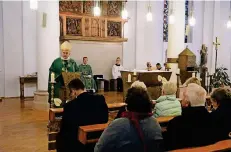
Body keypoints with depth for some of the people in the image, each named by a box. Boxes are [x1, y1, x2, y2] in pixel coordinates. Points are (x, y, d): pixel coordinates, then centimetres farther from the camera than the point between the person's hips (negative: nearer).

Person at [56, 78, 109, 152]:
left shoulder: (70, 105, -20)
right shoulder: (101, 99, -8)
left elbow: (64, 128, -9)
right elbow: (105, 120, 5)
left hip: (79, 143, -5)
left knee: (59, 137, 24)